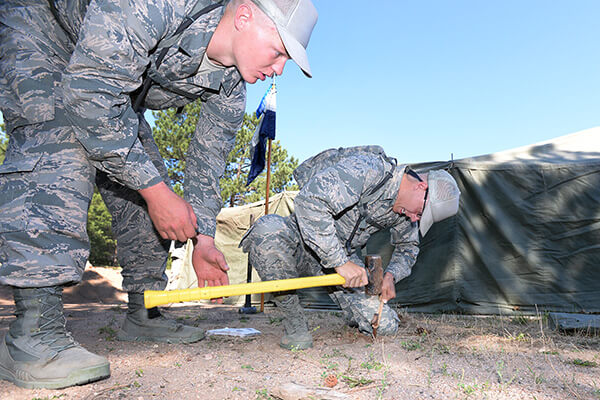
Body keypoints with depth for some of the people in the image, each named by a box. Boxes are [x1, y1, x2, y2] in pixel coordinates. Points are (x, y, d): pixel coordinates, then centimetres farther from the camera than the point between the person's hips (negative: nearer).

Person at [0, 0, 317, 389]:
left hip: (111, 85, 7)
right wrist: (155, 190, -37)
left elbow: (207, 158, -3)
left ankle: (143, 313, 8)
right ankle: (32, 332, -32)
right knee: (64, 150, -31)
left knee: (145, 175, -2)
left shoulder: (230, 85, -13)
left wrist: (203, 237, -7)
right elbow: (91, 92, -40)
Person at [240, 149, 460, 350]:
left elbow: (408, 247, 18)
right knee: (268, 229, -41)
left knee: (384, 326, -11)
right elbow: (309, 201, -39)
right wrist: (341, 262, -37)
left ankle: (356, 316, 29)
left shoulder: (404, 210, -1)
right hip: (304, 240, -5)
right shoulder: (366, 168, -27)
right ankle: (294, 323, -22)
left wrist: (391, 275, -5)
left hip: (342, 257, 5)